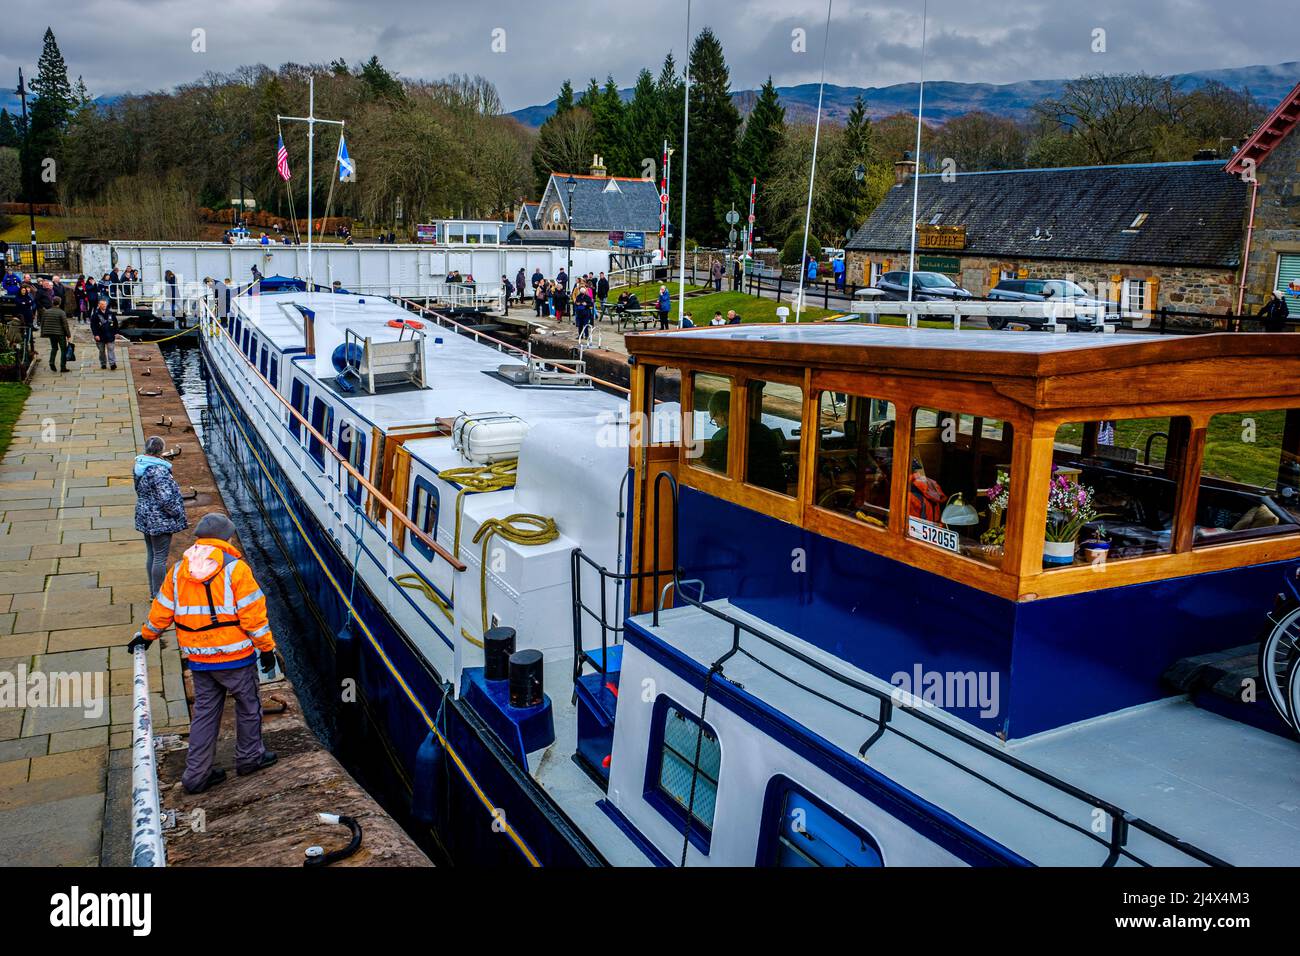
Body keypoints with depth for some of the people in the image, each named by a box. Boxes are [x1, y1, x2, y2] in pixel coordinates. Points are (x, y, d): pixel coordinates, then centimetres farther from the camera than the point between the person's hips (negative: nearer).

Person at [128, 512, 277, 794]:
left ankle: (197, 774, 20)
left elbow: (161, 611, 11)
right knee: (248, 706, 15)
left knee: (204, 712, 15)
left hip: (198, 659, 5)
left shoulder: (178, 571, 2)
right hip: (235, 656, -5)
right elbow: (253, 615, -16)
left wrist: (146, 636, 29)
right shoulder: (235, 568, -14)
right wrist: (266, 647, -6)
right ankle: (249, 757, 31)